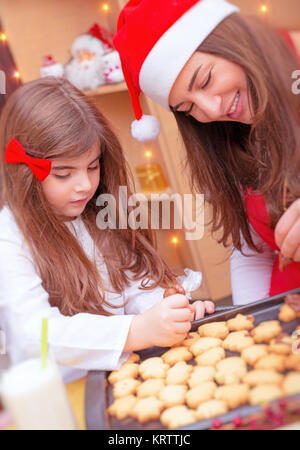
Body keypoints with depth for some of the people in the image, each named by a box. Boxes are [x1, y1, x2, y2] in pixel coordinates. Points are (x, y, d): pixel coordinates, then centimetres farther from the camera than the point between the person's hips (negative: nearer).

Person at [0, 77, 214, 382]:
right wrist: (137, 331, -31)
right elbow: (34, 334, -21)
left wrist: (172, 310, -10)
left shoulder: (99, 217, 8)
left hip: (127, 374, 4)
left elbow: (133, 287, 10)